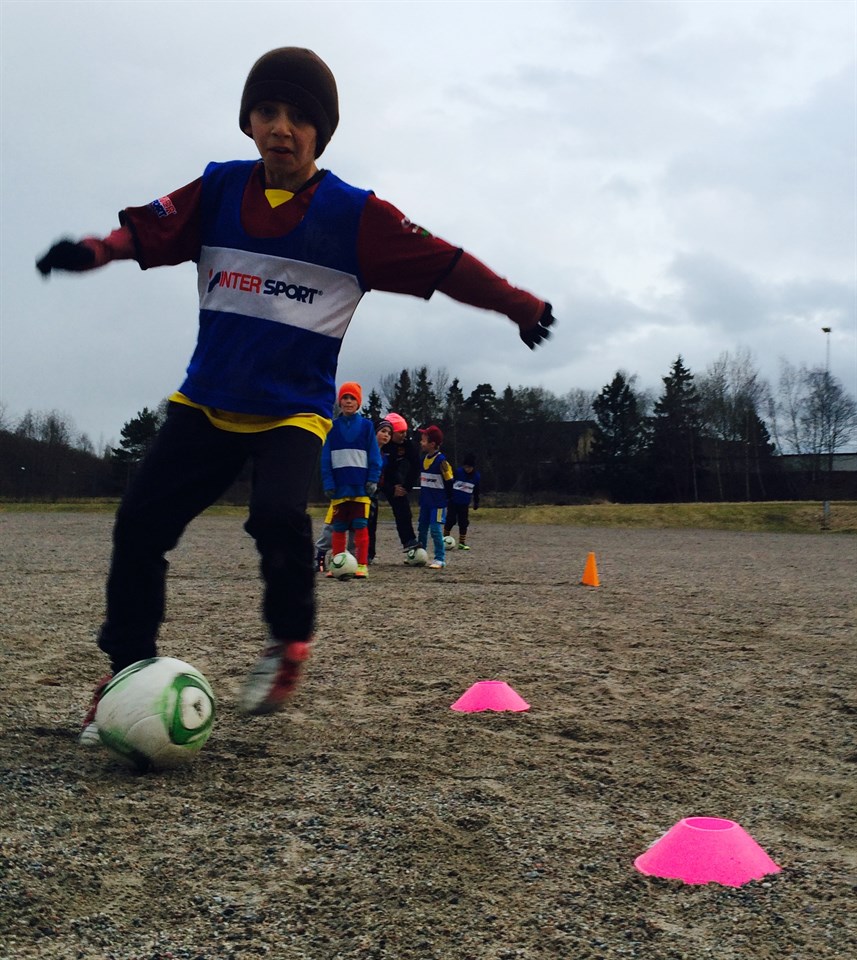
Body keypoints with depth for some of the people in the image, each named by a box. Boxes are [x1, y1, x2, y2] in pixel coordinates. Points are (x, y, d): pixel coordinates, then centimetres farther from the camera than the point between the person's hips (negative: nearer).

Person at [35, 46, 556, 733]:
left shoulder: (355, 214, -7)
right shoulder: (218, 190, 2)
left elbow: (443, 263, -8)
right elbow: (149, 231, -4)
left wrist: (520, 305, -13)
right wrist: (95, 250, -25)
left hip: (294, 410, -3)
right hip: (205, 401, 3)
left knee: (279, 516, -28)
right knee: (140, 522, -5)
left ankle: (290, 639, 1)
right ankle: (129, 668, 13)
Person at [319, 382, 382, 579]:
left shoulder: (366, 426, 2)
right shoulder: (333, 427, 5)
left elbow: (374, 456, 1)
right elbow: (325, 458, 3)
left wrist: (373, 481, -7)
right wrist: (328, 483, -5)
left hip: (361, 486, -2)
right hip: (339, 485, 2)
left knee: (360, 526, -1)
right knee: (338, 527, 7)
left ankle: (362, 565, 2)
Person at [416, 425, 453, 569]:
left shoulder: (441, 460, -17)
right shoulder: (424, 458, 8)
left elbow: (449, 481, -12)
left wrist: (445, 497, -6)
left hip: (438, 503, -8)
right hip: (425, 502, 8)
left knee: (436, 530, -10)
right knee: (422, 529, 14)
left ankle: (440, 559, -4)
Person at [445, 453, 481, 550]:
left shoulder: (476, 476, 0)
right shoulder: (458, 472, -10)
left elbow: (476, 491, 14)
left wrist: (476, 502, 16)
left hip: (465, 504, 3)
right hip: (453, 502, -3)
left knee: (463, 523, 4)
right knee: (450, 521, -1)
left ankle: (462, 542, 11)